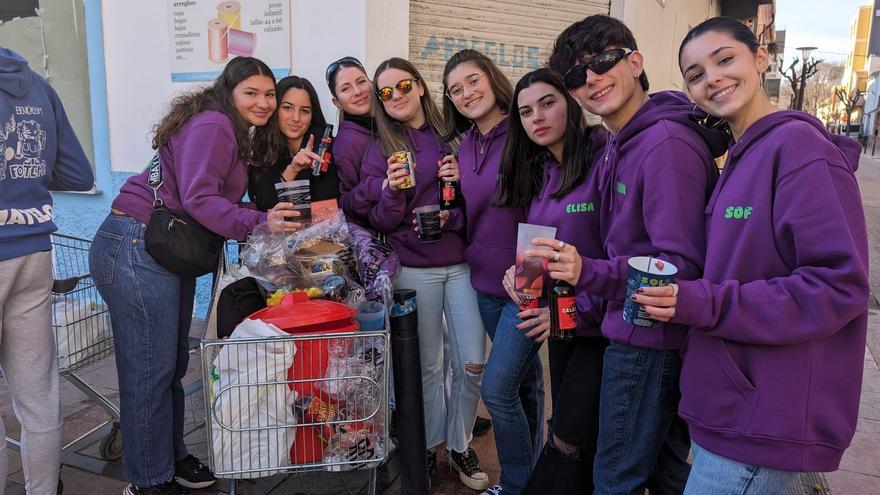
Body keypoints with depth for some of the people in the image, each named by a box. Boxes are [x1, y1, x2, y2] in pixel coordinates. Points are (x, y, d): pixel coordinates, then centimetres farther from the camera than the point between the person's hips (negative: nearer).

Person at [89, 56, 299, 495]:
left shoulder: (232, 132, 17)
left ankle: (171, 456, 33)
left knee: (173, 364, 17)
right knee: (150, 369, -1)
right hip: (136, 250, -10)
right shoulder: (212, 126, -14)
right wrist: (259, 222, -31)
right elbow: (198, 199, -25)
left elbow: (227, 202, 9)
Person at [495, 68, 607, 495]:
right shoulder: (537, 172, 9)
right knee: (566, 426, 18)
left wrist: (581, 308, -20)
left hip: (601, 323, -7)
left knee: (570, 440, 0)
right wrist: (520, 269, -1)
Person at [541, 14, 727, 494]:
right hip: (642, 333, 9)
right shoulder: (616, 146, 9)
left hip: (650, 341, -9)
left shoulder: (667, 143, -21)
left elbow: (683, 266, -24)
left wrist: (590, 273, -36)